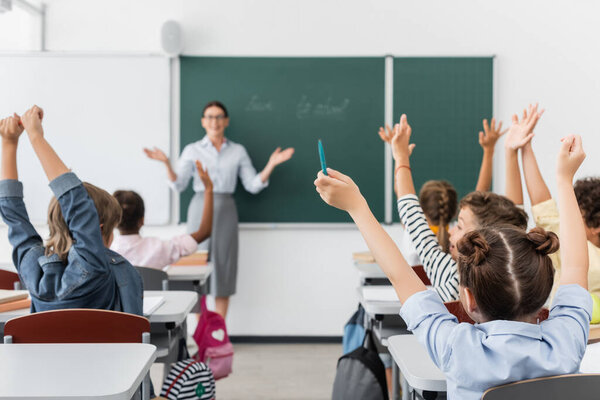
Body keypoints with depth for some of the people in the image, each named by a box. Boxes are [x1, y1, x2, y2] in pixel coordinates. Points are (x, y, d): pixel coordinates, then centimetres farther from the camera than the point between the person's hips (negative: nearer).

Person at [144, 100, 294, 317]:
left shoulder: (238, 151, 9)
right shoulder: (192, 150, 6)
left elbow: (253, 185, 5)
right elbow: (178, 184, -1)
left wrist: (271, 164, -7)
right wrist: (166, 163, -16)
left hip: (226, 210, 1)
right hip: (200, 208, -1)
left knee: (223, 267, 1)